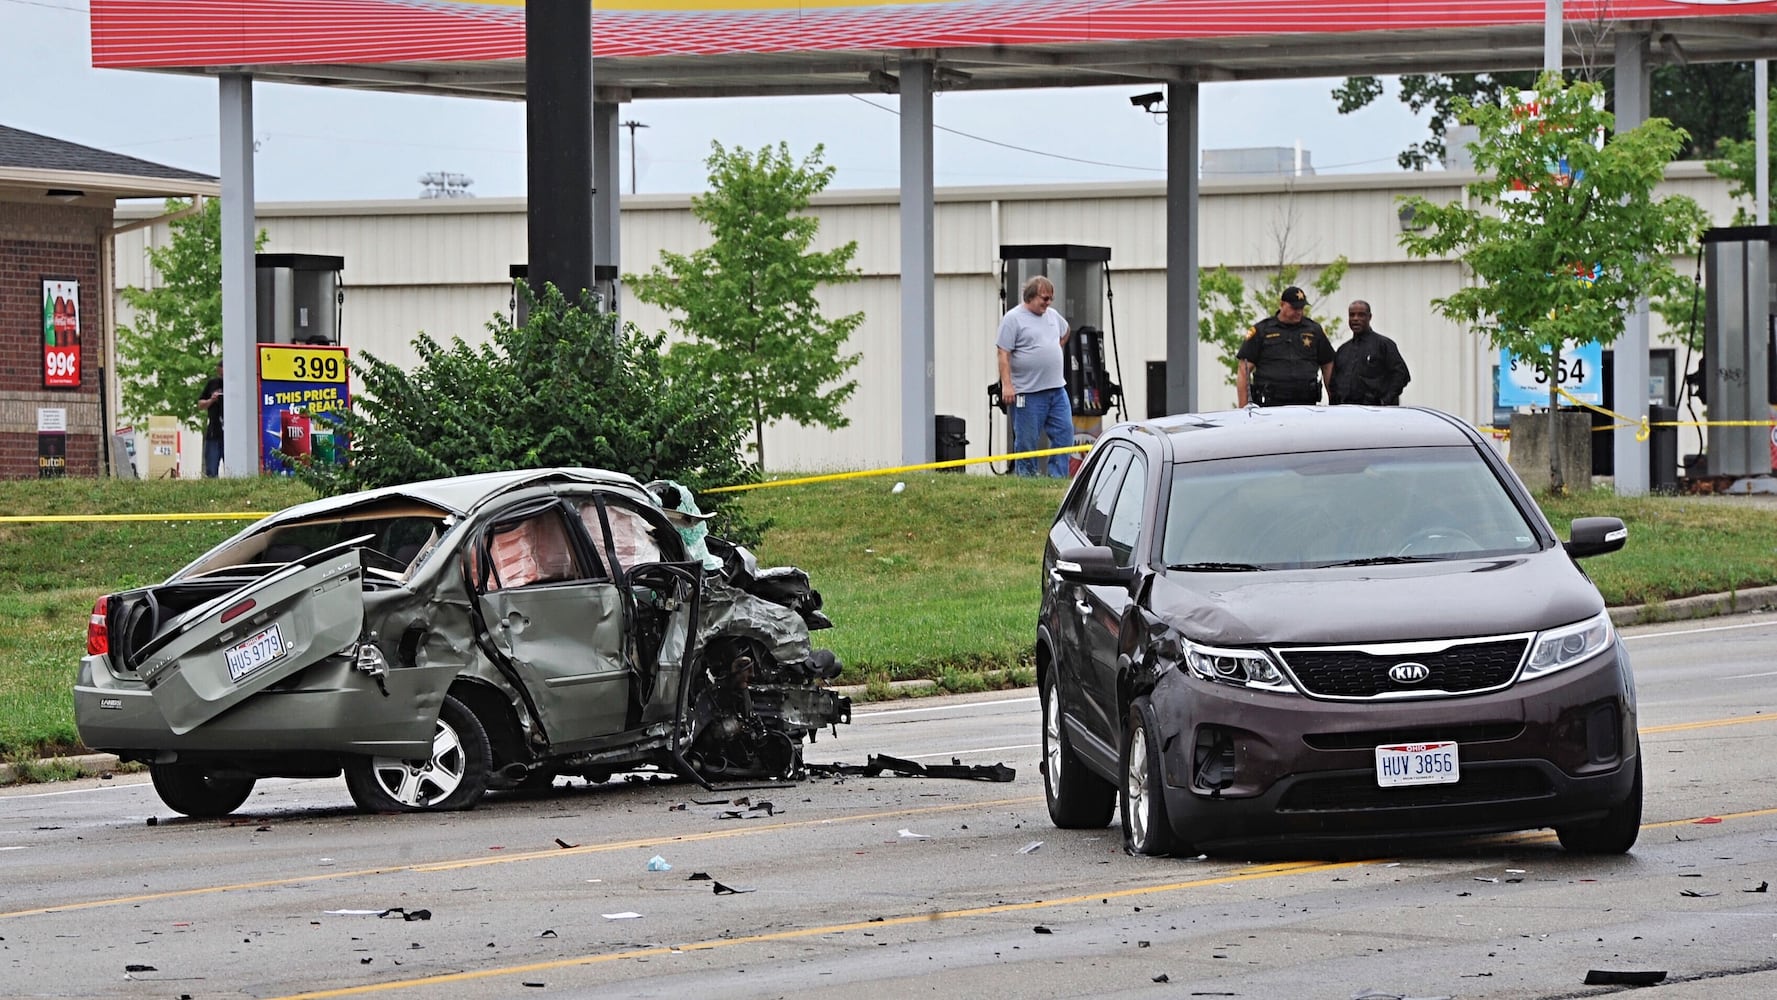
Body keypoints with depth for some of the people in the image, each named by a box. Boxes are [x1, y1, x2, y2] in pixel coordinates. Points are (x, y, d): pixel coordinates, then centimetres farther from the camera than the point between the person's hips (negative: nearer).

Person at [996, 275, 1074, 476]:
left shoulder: (1052, 315, 14)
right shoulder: (1013, 319, -7)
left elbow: (1065, 331, 37)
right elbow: (1004, 354, -12)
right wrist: (1007, 385, -19)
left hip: (1057, 389, 7)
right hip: (1028, 392, -7)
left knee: (1064, 433, 2)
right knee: (1026, 441, 0)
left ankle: (1058, 477, 6)